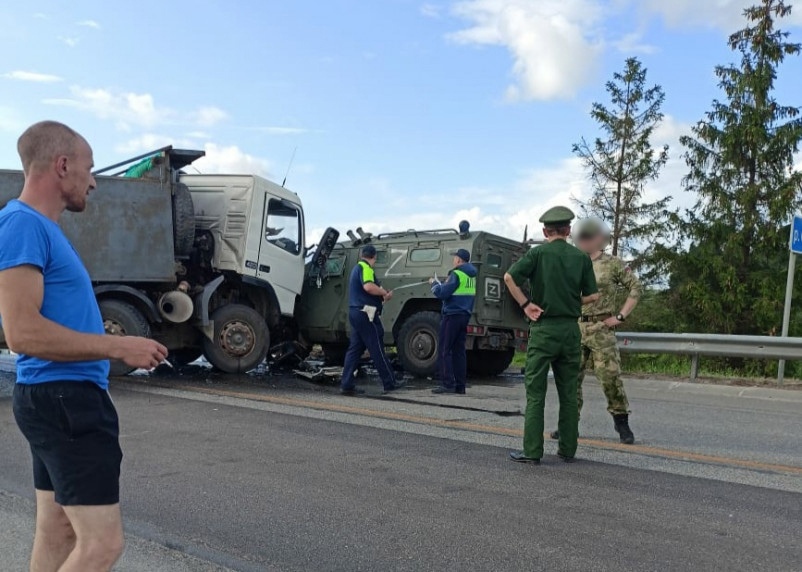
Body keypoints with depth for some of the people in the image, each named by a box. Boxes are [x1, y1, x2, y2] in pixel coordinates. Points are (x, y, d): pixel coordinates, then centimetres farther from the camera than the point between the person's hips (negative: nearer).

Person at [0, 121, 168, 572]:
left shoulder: (43, 227, 16)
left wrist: (111, 344, 15)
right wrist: (119, 347, -19)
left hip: (63, 396, 10)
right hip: (63, 397, -10)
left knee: (58, 535, 16)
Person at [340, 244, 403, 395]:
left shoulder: (356, 268, 20)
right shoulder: (365, 268, -10)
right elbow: (368, 287, -28)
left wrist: (382, 296, 16)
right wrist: (384, 292, -12)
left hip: (355, 312, 9)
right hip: (366, 314, -9)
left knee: (355, 349, 8)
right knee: (377, 349, -2)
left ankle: (347, 385, 4)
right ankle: (389, 383, 6)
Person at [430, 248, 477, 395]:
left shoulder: (457, 274, -13)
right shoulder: (471, 276, 14)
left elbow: (442, 293, -18)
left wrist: (434, 283, -1)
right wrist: (441, 284, 15)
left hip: (452, 315, -8)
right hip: (465, 315, 8)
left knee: (444, 350, -4)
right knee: (459, 350, 9)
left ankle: (448, 384, -8)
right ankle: (460, 385, 9)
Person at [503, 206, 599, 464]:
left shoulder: (539, 253, -3)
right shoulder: (581, 257, 5)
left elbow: (509, 277, -16)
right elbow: (592, 296, 4)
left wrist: (526, 304, -8)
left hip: (543, 329, -3)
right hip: (571, 329, 3)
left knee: (535, 392, 1)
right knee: (568, 393, 12)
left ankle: (532, 451, 1)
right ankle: (567, 450, 18)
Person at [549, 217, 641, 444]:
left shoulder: (613, 264, 0)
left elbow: (635, 288, 1)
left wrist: (621, 316, -4)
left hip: (601, 330, -4)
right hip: (575, 329, 4)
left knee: (610, 377, -6)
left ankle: (622, 423, 9)